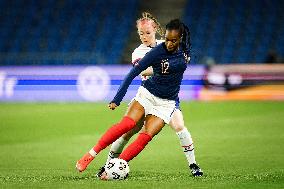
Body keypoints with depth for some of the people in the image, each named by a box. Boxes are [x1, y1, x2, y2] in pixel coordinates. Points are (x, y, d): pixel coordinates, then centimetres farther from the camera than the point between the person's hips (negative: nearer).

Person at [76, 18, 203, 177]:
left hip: (167, 103, 3)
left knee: (145, 137, -15)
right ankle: (91, 155, -18)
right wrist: (117, 100, -21)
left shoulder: (185, 51, -4)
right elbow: (133, 73, -17)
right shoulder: (157, 52, -17)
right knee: (127, 124, -25)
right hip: (147, 94, -3)